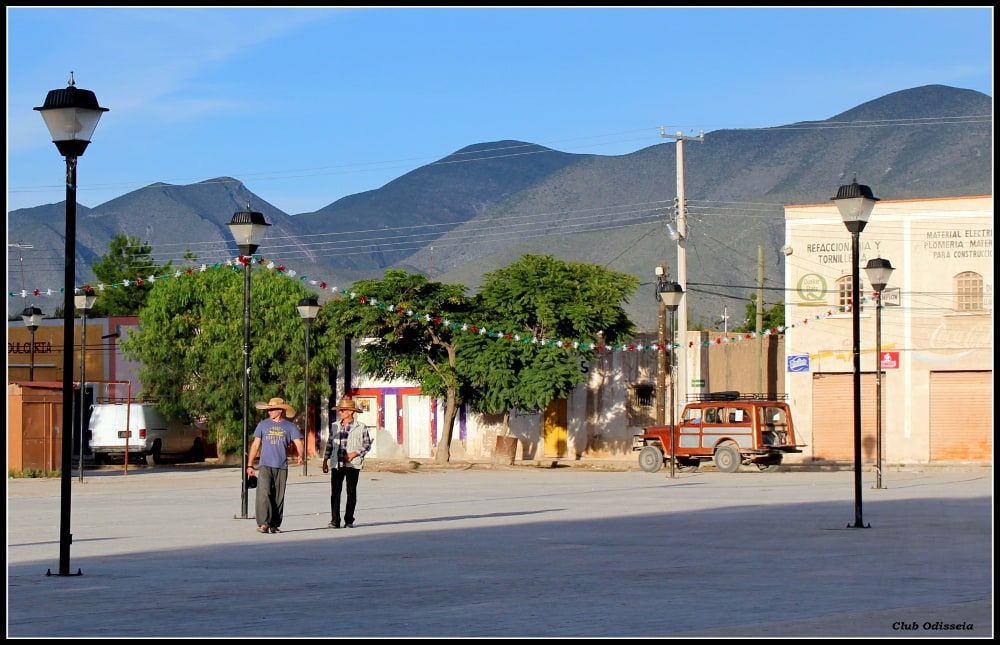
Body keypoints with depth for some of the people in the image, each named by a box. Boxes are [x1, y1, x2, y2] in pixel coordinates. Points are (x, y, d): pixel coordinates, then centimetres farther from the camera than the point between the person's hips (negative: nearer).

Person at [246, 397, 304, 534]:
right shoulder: (263, 425, 10)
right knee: (264, 494, -15)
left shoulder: (290, 426, 6)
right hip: (265, 466, 0)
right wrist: (249, 465, 8)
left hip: (282, 467, 0)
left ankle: (275, 525, 11)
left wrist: (301, 456, -25)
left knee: (278, 497, 3)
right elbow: (255, 445, 12)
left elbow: (299, 442, -4)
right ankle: (263, 523, -17)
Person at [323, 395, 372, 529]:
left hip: (353, 465, -2)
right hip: (337, 465, 2)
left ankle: (349, 520, 13)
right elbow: (330, 443, 15)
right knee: (335, 492, -5)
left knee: (351, 492, 5)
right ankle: (335, 521, -5)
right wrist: (325, 460, 11)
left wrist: (355, 453, -13)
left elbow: (367, 445, 1)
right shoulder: (334, 426, 10)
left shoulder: (360, 427, -2)